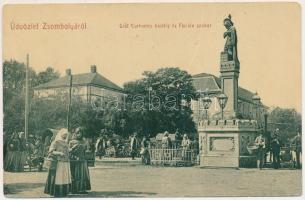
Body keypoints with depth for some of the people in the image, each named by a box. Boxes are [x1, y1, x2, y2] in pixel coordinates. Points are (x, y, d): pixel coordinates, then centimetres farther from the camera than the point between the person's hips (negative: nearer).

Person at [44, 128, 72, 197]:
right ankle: (56, 192, 1)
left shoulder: (65, 143, 18)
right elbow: (51, 151, -11)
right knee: (58, 177, -5)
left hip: (66, 163, 7)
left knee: (65, 178, 6)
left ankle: (64, 192, 12)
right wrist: (59, 153, -19)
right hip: (59, 163, -7)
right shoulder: (56, 142, -5)